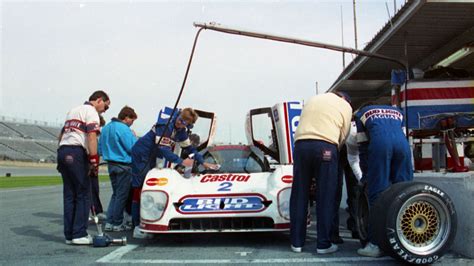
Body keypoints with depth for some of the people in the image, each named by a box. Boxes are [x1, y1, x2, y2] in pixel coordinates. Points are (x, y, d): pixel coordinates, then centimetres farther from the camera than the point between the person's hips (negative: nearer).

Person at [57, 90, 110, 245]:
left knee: (69, 195, 9)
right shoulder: (91, 111, 0)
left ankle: (69, 234, 11)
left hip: (62, 150, 8)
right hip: (77, 153, -8)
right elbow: (92, 136, -14)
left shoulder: (73, 110, 27)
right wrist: (94, 161, -17)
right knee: (83, 195, -3)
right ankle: (79, 235, -4)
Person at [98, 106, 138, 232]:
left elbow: (100, 148, 17)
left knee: (115, 194, 16)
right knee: (121, 195, 1)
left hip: (111, 164, 8)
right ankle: (117, 224, 8)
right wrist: (134, 137, -1)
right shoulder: (123, 129, -15)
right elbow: (133, 148, -18)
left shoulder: (106, 127, 12)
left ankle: (109, 222, 15)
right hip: (123, 166, -8)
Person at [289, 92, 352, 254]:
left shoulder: (312, 100, 31)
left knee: (299, 195, 8)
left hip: (301, 144, 3)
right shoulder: (345, 106, 18)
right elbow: (342, 136, 14)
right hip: (326, 146, -3)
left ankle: (297, 242, 12)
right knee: (325, 198, 3)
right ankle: (323, 244, 6)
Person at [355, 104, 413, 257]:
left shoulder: (362, 113, 32)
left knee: (377, 194, -2)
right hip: (402, 142, 3)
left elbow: (363, 144, 24)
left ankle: (376, 244, -3)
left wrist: (366, 174, 27)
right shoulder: (397, 111, 40)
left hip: (379, 142, -3)